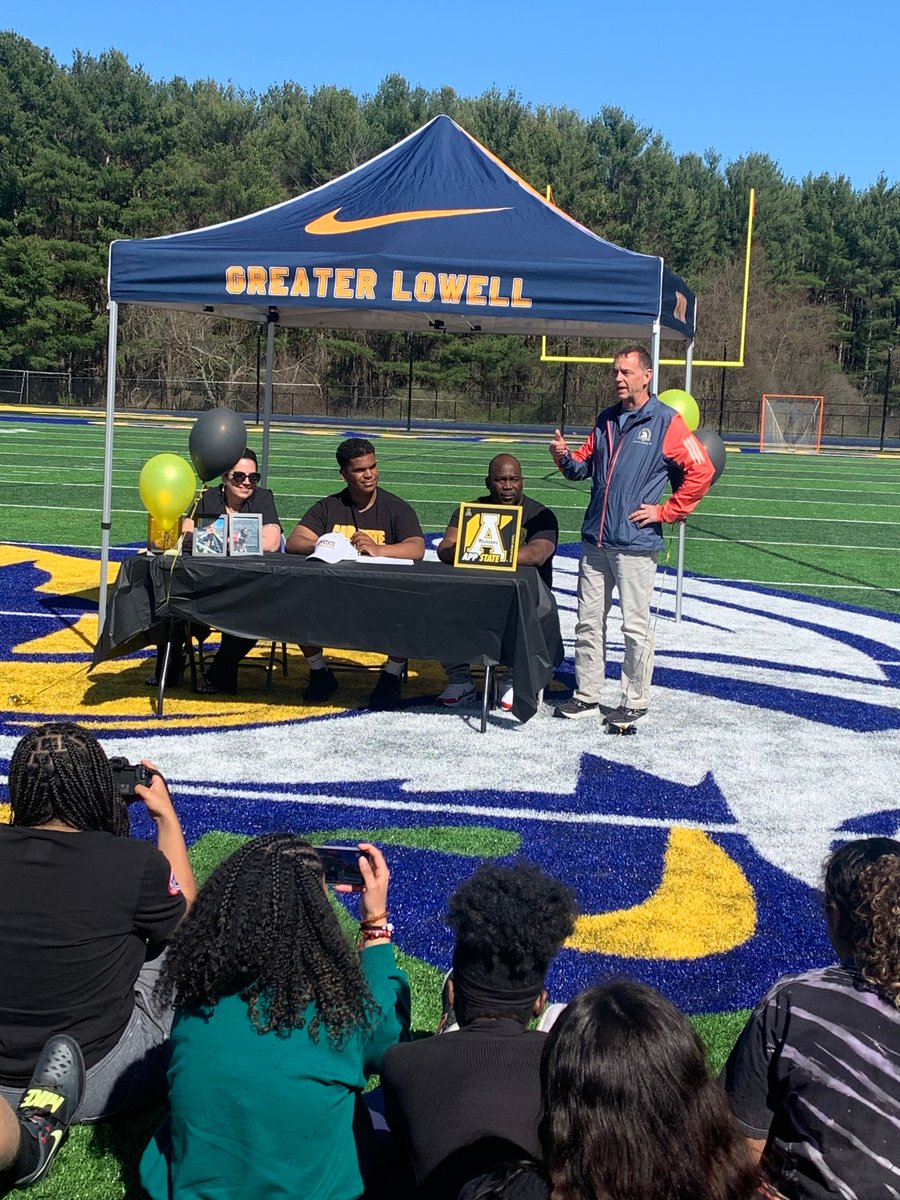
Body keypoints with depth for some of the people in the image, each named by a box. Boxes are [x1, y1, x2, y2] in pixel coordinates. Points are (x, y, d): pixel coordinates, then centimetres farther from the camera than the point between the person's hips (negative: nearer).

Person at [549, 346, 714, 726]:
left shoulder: (666, 421, -6)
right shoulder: (606, 420, 15)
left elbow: (701, 471, -9)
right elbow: (585, 466, 19)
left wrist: (665, 511, -9)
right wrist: (565, 458, -3)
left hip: (635, 543, -6)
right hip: (595, 540, 7)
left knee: (635, 626, 1)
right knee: (588, 621, 10)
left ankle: (635, 701, 12)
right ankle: (586, 695, 21)